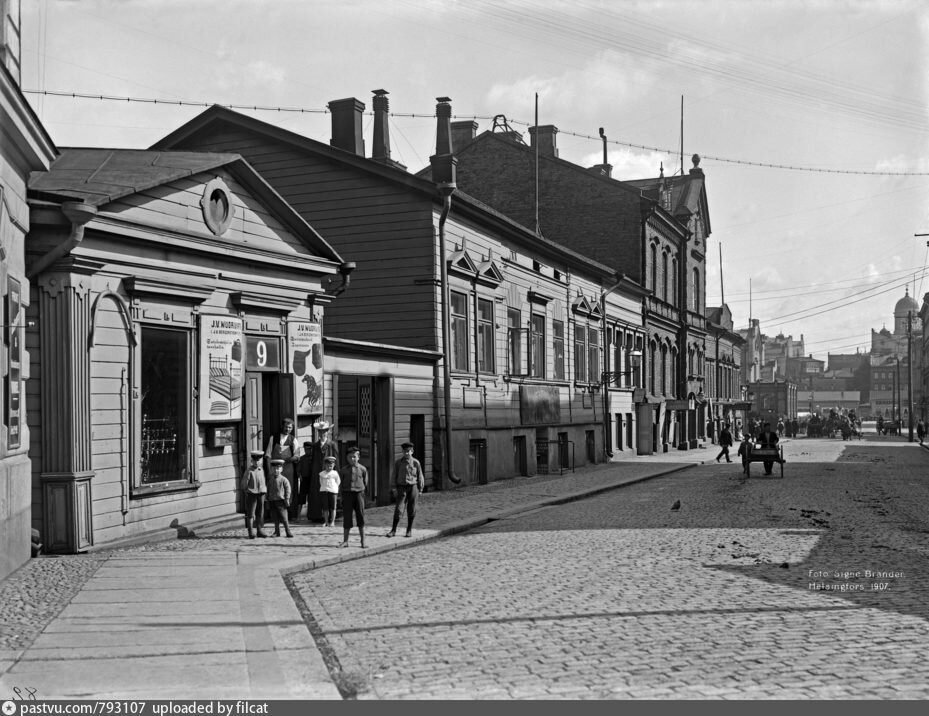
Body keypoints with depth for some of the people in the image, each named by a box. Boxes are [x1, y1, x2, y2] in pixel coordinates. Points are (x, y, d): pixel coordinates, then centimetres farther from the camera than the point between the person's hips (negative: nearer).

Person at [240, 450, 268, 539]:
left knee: (260, 513, 10)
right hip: (252, 494, -6)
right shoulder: (249, 471, -9)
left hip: (261, 493, 6)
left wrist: (265, 490, 12)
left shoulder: (262, 470, 9)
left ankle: (259, 530, 18)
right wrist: (246, 493, -7)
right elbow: (244, 483, -7)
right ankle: (250, 532, 0)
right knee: (250, 513, -3)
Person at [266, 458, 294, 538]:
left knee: (284, 517, -5)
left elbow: (288, 489, -5)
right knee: (275, 518, 7)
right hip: (272, 501, 5)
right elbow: (268, 490, 18)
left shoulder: (283, 480, -4)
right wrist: (268, 499, 13)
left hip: (280, 501, -5)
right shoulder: (270, 480, 11)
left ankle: (288, 532, -1)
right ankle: (277, 532, 15)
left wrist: (287, 499, -10)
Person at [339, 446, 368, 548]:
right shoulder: (344, 470, 5)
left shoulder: (362, 469, 3)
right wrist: (342, 496, 6)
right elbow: (341, 483, 9)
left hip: (359, 493, -1)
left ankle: (363, 541, 10)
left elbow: (365, 483, 8)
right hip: (347, 494, 1)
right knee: (347, 518, 3)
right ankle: (345, 541, 10)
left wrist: (365, 493, 5)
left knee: (360, 517, 2)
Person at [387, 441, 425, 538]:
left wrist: (420, 489, 3)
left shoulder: (416, 462, 0)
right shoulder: (398, 463, 2)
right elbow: (395, 476, 7)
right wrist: (395, 487, 3)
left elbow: (420, 476, 5)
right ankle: (393, 530, 1)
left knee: (411, 509, 5)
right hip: (402, 487, 0)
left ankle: (409, 530, 16)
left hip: (413, 487, 0)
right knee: (398, 508, -7)